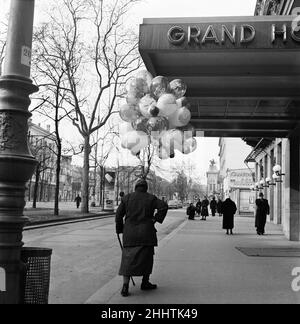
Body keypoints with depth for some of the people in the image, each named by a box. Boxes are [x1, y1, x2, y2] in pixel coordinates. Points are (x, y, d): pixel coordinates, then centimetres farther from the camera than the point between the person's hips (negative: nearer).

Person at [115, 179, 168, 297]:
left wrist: (119, 230, 11)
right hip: (146, 233, -1)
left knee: (128, 258, 2)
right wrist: (156, 219, -2)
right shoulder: (151, 198, 3)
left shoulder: (126, 198, 6)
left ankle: (125, 286, -7)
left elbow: (118, 214, 2)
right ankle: (145, 283, 24)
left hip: (130, 234, 1)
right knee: (147, 257, 14)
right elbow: (164, 207, -11)